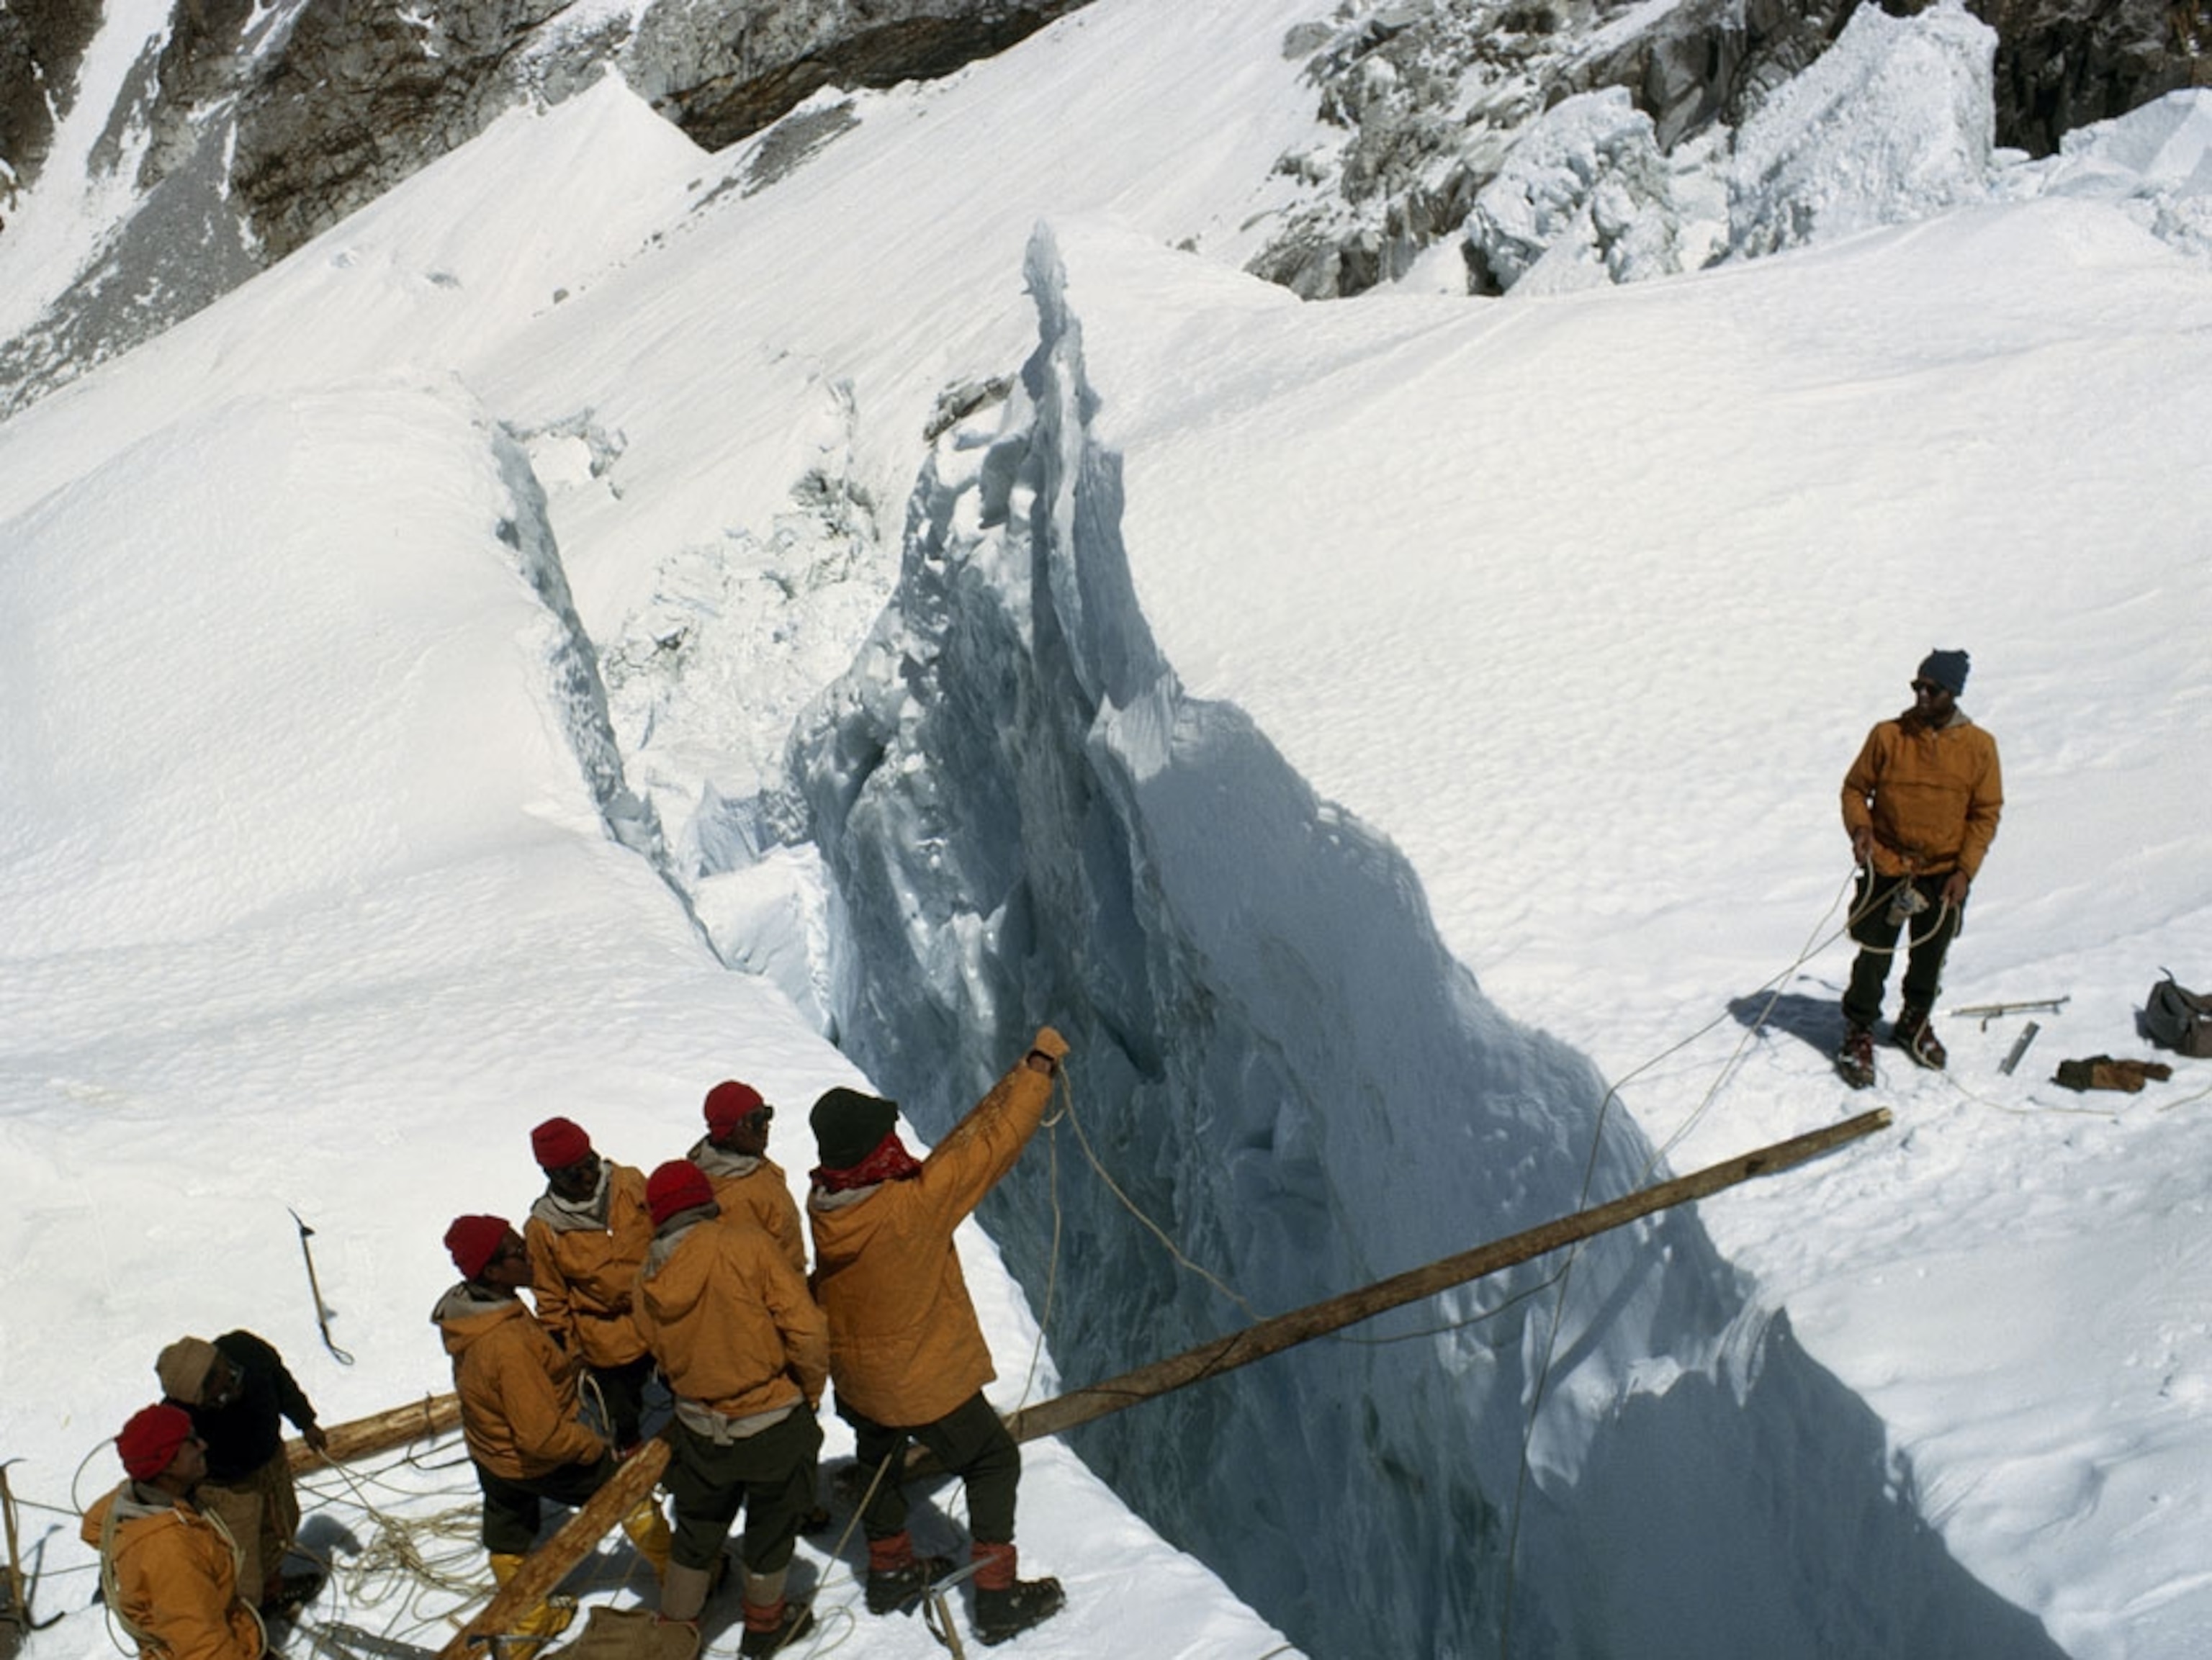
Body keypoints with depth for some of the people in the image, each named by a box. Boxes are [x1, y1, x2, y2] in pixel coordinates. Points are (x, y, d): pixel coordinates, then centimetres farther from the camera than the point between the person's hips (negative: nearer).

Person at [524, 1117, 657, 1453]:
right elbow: (551, 1300, -4)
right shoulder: (543, 1228, -16)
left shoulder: (630, 1184, -12)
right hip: (608, 1344, -2)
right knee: (623, 1417, 15)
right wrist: (567, 1356, -2)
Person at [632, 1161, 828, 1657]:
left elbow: (664, 1359, 5)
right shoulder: (749, 1246, -19)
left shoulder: (648, 1282, -6)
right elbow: (807, 1330, -19)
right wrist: (811, 1391, -3)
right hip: (774, 1424, -3)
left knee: (696, 1531, 23)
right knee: (771, 1523, 21)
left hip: (699, 1430, 3)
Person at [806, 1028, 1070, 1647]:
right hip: (924, 1381, -6)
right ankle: (998, 1599, 22)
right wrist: (1041, 1065, -17)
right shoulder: (914, 1207, -37)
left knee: (880, 1461, 29)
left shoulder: (823, 1204, -17)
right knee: (993, 1462, 15)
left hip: (855, 1378, 6)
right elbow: (987, 1147, -28)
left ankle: (889, 1570, 49)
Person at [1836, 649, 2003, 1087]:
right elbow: (1855, 788, 3)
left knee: (1930, 957, 17)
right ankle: (1859, 1034, 16)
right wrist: (1860, 826, -18)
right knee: (1874, 957, -1)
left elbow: (1986, 814, 0)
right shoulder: (1888, 736, -7)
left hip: (1945, 874, 2)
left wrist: (1965, 871, -9)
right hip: (1886, 868, -2)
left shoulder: (1979, 747, -4)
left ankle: (1915, 1023, 40)